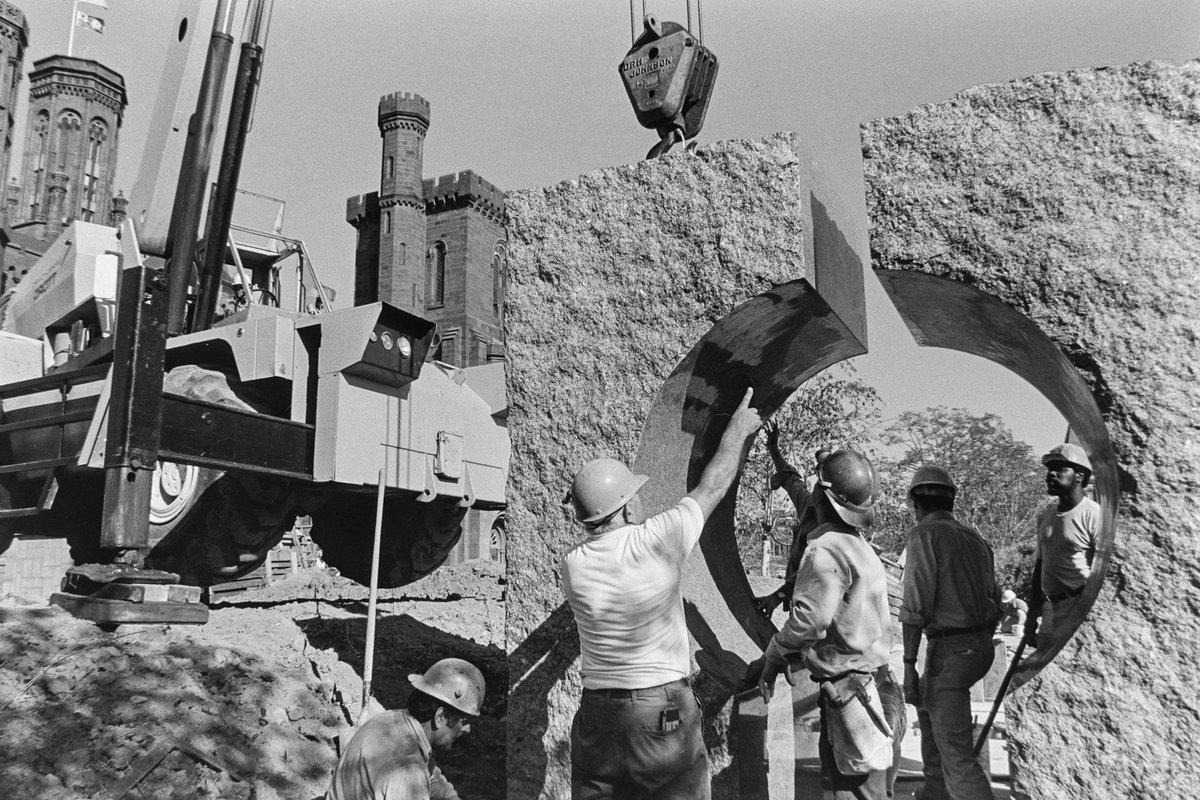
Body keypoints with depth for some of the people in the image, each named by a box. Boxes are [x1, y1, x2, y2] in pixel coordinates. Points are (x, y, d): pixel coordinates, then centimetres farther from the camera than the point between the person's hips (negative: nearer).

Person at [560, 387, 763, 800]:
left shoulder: (572, 565, -4)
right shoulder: (655, 538, -12)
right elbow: (713, 486, 3)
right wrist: (739, 428, 18)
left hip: (597, 714, 3)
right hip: (665, 709, -3)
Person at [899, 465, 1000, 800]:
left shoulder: (923, 534, -9)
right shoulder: (975, 539, 13)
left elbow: (916, 602, -17)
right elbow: (993, 602, 16)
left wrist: (909, 665, -16)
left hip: (949, 651, -8)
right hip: (981, 647, 9)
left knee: (957, 756, -8)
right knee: (925, 703, 30)